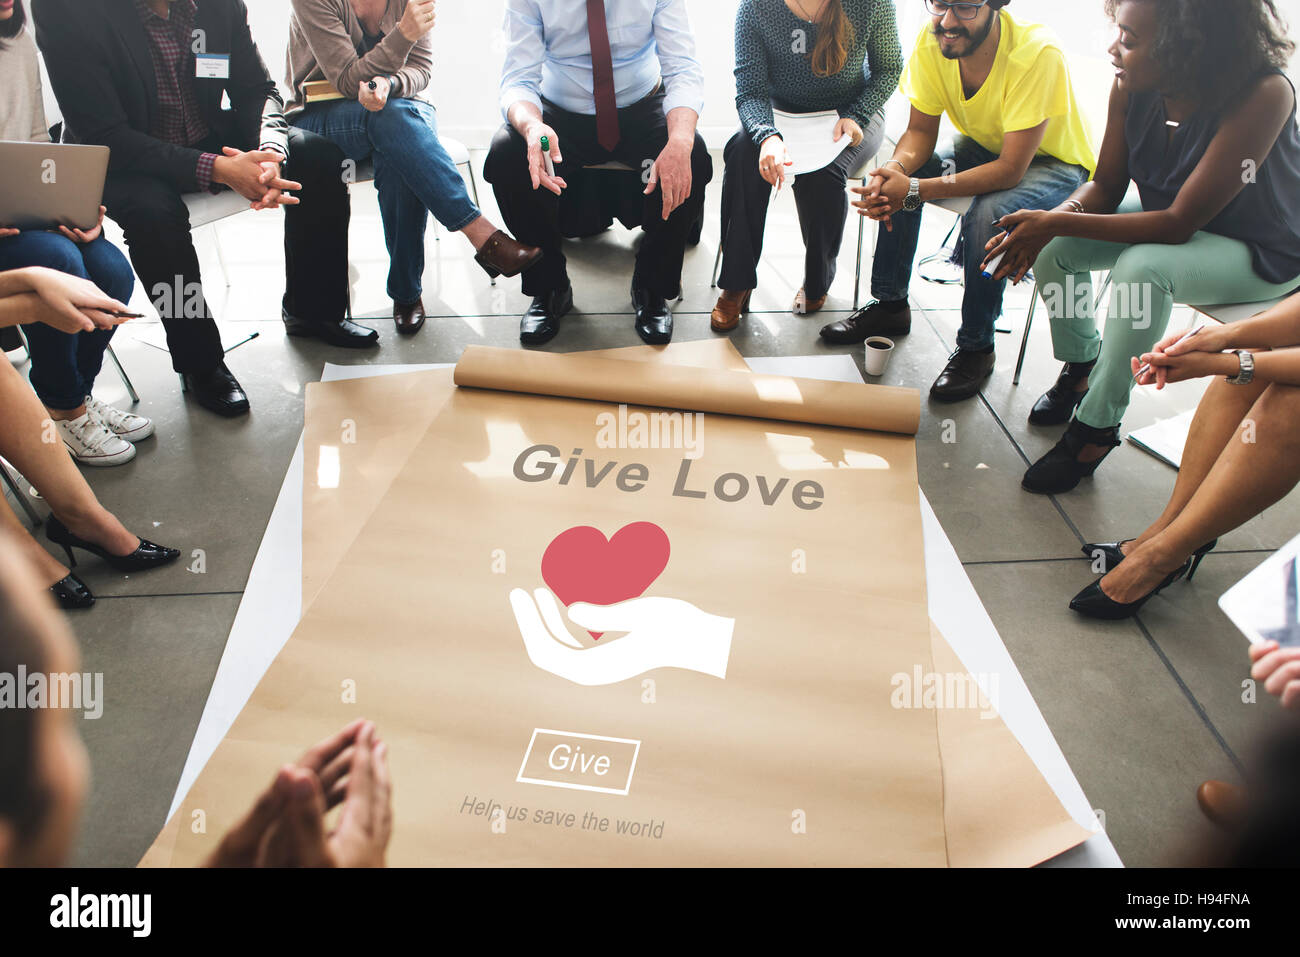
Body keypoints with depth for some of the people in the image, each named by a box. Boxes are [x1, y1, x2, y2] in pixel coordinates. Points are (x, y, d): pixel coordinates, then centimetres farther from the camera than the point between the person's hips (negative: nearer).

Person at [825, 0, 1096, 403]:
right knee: (894, 180, -14)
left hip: (1054, 162, -6)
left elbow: (1011, 169, -36)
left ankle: (977, 348, -14)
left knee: (988, 214, -33)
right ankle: (890, 305, 3)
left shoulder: (1037, 54, -34)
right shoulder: (932, 41, -19)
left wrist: (915, 189, -42)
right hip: (984, 146, 6)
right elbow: (921, 131, -9)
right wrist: (895, 168, -32)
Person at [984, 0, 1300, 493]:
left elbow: (1180, 223, -34)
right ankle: (1080, 366, 15)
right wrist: (1050, 224, -28)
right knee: (1054, 245, -10)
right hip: (1172, 215, 6)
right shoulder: (1132, 87, -16)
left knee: (1143, 267, -33)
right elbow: (1106, 187, -7)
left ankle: (1097, 426, -17)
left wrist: (1058, 223, -36)